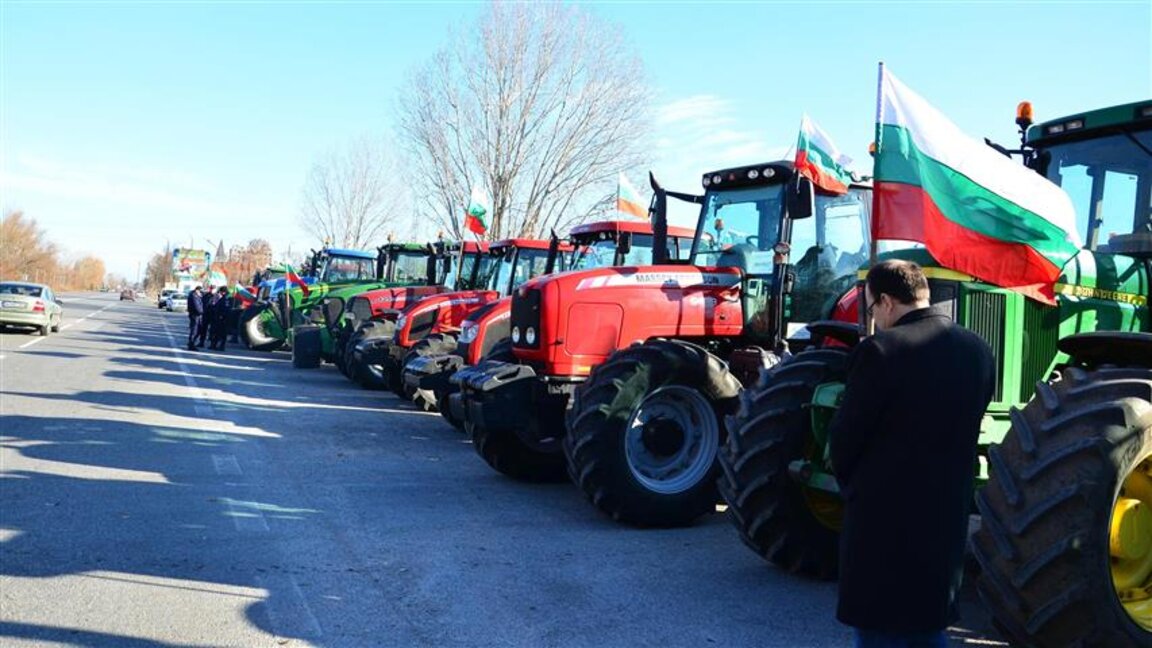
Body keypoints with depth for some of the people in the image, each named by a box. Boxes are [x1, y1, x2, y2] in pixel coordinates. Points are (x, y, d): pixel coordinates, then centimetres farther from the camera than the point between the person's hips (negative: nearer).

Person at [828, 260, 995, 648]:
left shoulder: (880, 351, -18)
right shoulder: (977, 351, 3)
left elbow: (844, 438, -12)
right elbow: (964, 429, 8)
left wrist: (850, 485, 7)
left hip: (884, 516, -6)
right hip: (947, 514, 6)